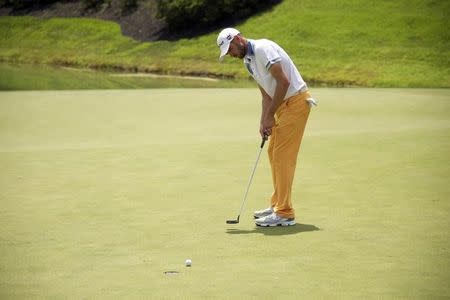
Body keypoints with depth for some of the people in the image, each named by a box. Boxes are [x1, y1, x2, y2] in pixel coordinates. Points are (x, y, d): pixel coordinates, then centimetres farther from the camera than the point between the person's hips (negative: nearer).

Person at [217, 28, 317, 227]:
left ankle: (284, 214, -8)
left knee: (283, 156, -10)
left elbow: (283, 81, -23)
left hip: (296, 101, -10)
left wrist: (269, 116, -17)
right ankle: (277, 205, 24)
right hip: (283, 104, 10)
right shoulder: (248, 62, 13)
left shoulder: (263, 49, -18)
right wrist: (264, 122, 2)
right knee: (273, 152, 15)